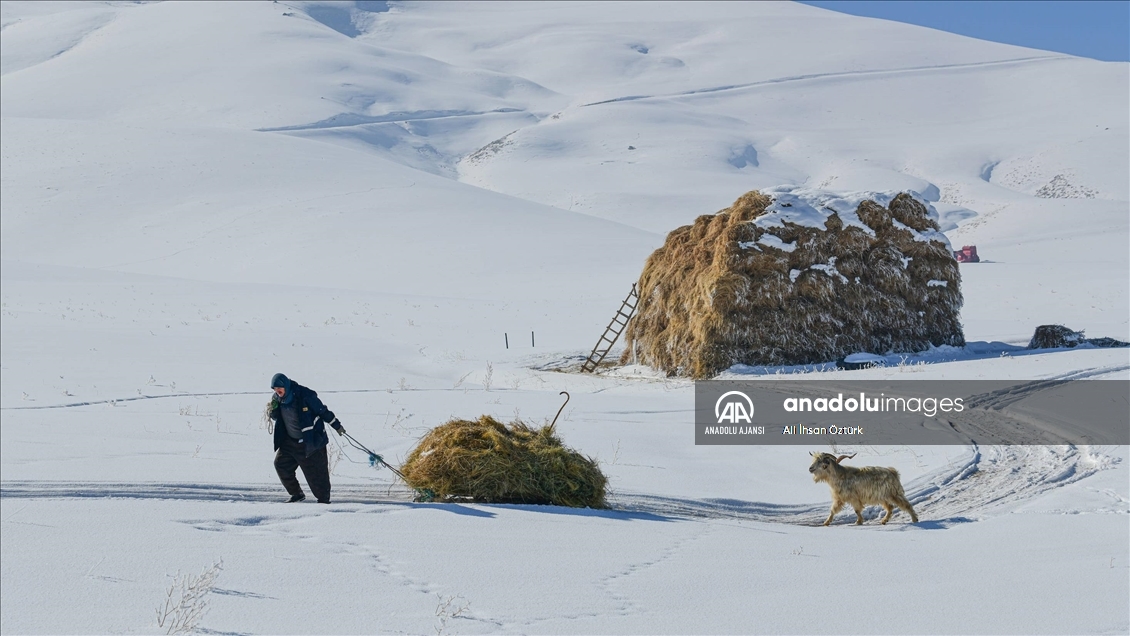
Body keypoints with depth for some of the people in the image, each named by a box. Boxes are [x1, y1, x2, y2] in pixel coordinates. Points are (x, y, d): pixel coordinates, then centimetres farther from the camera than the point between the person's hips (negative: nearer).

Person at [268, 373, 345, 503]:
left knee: (316, 472, -4)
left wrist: (337, 425, -4)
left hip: (312, 441, -6)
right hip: (289, 441, 6)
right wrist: (273, 409, -11)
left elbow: (322, 411, -11)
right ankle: (296, 494, 15)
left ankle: (323, 498, 11)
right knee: (280, 464, 1)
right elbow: (276, 418, 12)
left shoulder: (304, 395, -19)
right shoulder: (277, 399, -1)